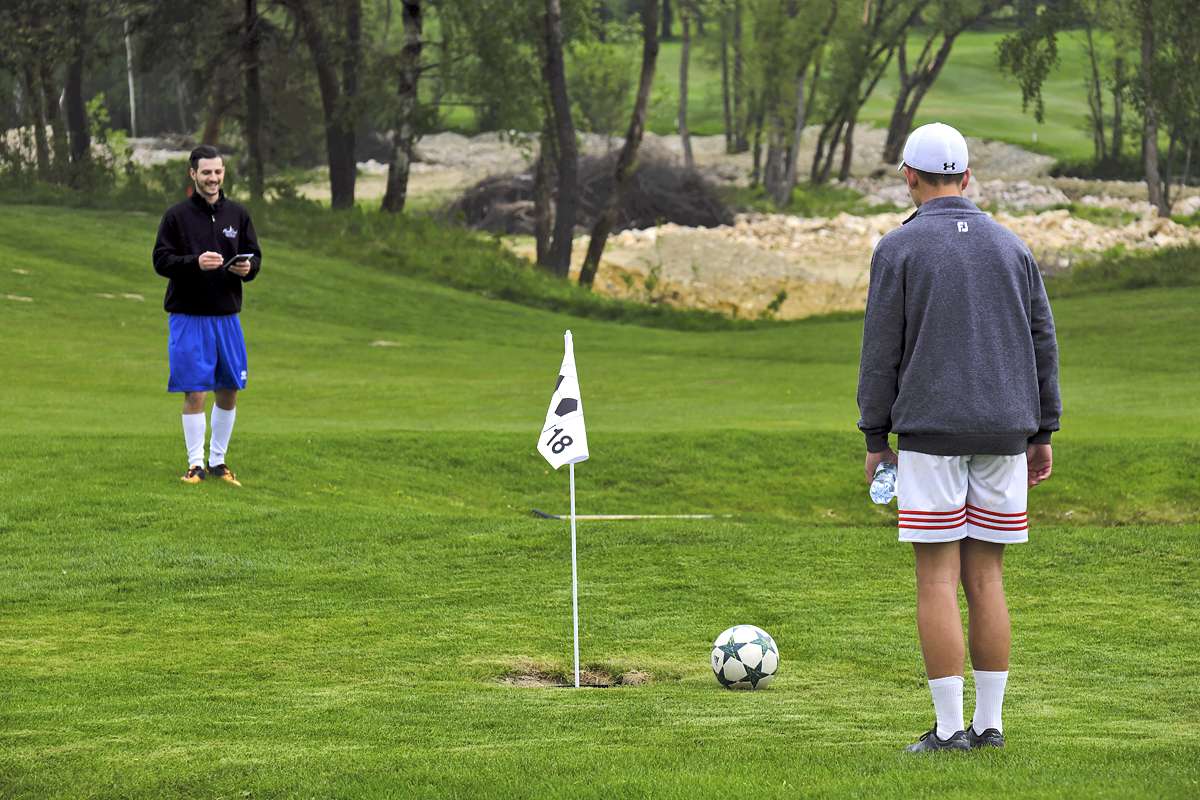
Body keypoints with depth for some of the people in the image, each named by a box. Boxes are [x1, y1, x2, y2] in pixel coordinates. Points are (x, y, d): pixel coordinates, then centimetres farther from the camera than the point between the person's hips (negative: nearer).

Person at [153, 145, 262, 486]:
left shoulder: (237, 214, 8)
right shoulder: (177, 216, -3)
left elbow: (254, 255, 12)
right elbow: (161, 260, -7)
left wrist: (248, 267, -11)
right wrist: (195, 263, -23)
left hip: (227, 315, 4)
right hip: (188, 317, -4)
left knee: (229, 391, 8)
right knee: (194, 392, -5)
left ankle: (218, 460, 21)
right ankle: (196, 464, 3)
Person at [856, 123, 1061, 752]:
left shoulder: (898, 249, -4)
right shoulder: (1010, 247, 9)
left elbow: (881, 351, -4)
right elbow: (1042, 341, 10)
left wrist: (875, 440, 2)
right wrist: (1043, 433, 15)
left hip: (930, 435, -4)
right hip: (1003, 436, 4)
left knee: (937, 581, -3)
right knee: (986, 580, 8)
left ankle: (949, 729, -6)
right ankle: (989, 723, 6)